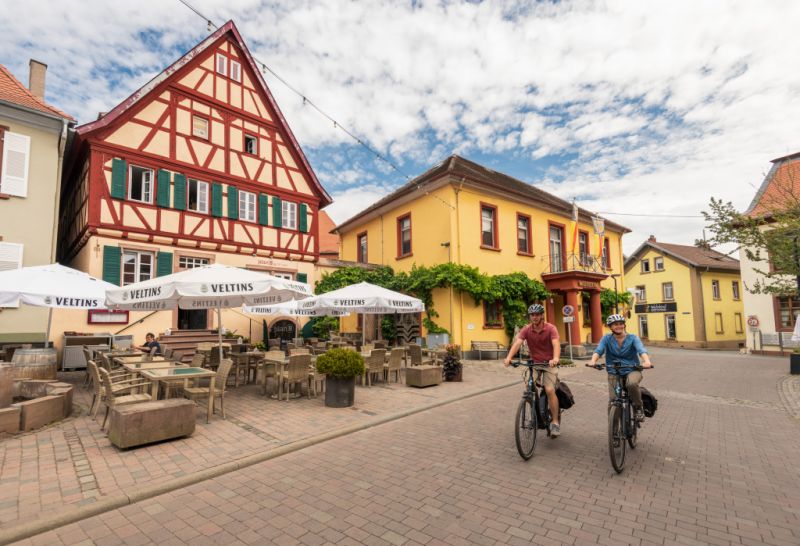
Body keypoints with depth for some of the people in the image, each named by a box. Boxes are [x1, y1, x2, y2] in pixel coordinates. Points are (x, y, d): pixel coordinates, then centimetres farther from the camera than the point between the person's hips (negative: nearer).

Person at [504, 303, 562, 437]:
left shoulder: (550, 328, -14)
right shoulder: (526, 329, -8)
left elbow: (556, 344, -28)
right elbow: (517, 343, -21)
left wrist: (555, 359, -49)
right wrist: (508, 358, -38)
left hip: (549, 363, -3)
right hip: (534, 363, 3)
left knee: (549, 390, -18)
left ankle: (555, 422, -4)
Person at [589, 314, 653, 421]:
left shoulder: (632, 338, -2)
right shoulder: (607, 339, 0)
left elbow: (641, 349, -19)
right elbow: (598, 350, -15)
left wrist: (647, 361, -41)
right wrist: (593, 361, -37)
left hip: (632, 370, -1)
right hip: (614, 372, 1)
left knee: (632, 384, -34)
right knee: (613, 400, -9)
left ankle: (638, 408, -6)